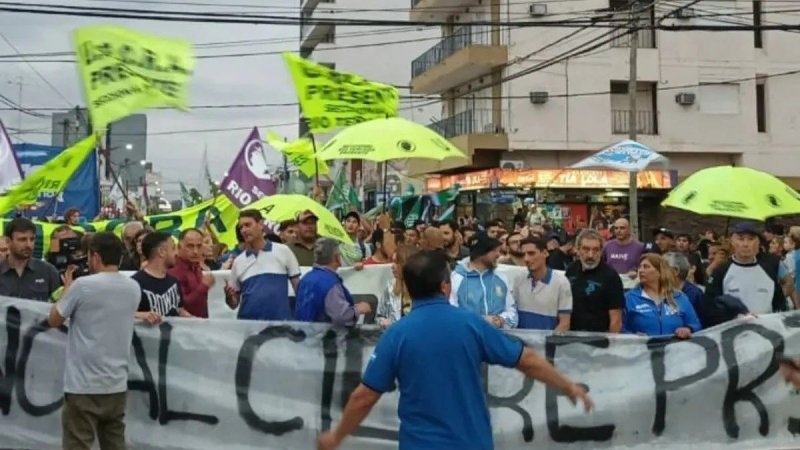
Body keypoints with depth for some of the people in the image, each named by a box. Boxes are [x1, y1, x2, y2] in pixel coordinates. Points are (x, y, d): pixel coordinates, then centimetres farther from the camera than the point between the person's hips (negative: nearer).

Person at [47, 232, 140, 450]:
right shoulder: (133, 288, 4)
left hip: (84, 386, -5)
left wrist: (68, 287, 11)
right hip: (117, 386, 6)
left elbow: (54, 320, 0)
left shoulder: (83, 285, -13)